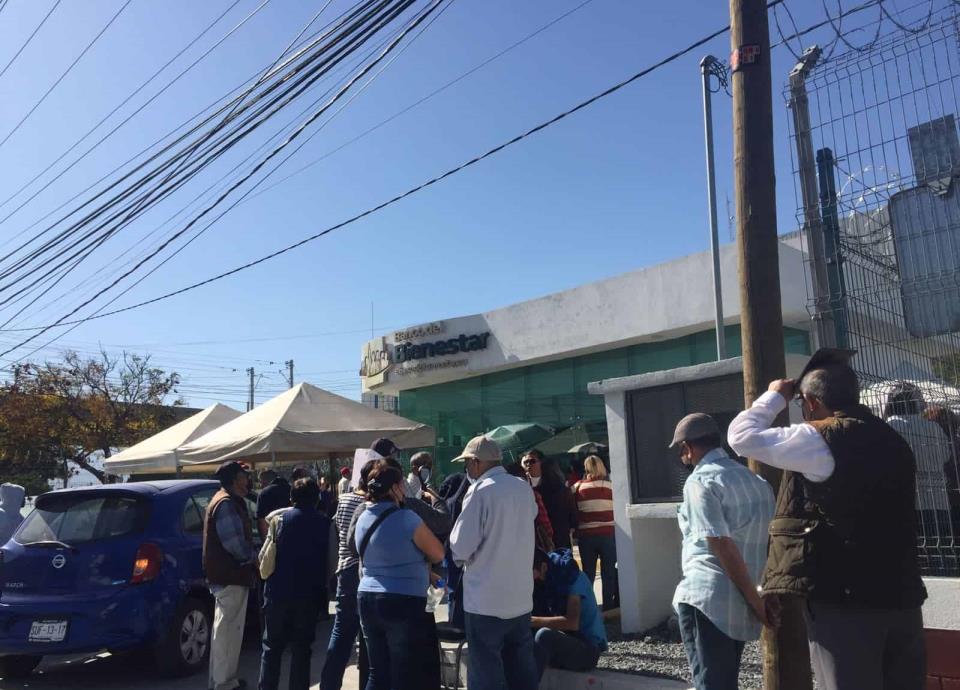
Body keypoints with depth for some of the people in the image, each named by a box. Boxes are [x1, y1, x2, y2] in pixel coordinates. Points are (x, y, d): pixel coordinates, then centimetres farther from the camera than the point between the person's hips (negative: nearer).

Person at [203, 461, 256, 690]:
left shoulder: (230, 501, 16)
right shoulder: (226, 503, -18)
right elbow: (235, 543, -23)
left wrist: (250, 558, 8)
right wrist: (254, 558, -7)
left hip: (227, 575, 11)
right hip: (230, 576, -11)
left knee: (226, 630, 18)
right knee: (227, 631, -2)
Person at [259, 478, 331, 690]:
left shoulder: (279, 518, -1)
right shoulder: (325, 523, 1)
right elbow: (329, 558, 2)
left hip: (278, 591, 0)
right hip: (309, 593, 0)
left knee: (272, 646, 12)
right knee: (301, 648, 8)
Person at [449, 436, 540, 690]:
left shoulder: (480, 491, -15)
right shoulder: (524, 488, 5)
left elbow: (461, 547, -16)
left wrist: (461, 559, 5)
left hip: (486, 600, -6)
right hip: (521, 596, 6)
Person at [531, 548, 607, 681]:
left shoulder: (571, 577, -18)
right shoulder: (542, 582, 3)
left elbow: (572, 623, -29)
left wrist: (534, 621, -32)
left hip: (588, 648, -7)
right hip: (563, 643, 7)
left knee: (544, 636, -33)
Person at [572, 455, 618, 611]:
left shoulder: (577, 487, -3)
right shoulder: (610, 486, -3)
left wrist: (576, 532, 13)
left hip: (586, 536, 1)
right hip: (608, 535, -1)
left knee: (588, 574, 12)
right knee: (609, 574, 8)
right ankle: (609, 608, 11)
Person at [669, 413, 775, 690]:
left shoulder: (700, 481, -10)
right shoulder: (756, 481, 13)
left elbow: (723, 547, -18)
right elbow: (765, 541, 14)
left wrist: (755, 602, -12)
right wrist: (757, 601, 16)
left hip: (706, 599, -8)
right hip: (741, 605, 8)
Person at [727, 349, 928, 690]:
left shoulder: (820, 439, -13)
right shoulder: (894, 442, 13)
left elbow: (741, 436, -9)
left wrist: (775, 396, 2)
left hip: (845, 599, -8)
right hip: (901, 598, 8)